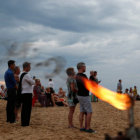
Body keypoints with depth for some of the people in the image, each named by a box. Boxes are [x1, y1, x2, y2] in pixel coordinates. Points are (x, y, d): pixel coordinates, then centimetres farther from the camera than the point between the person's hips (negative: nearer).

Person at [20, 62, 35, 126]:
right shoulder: (27, 75, -15)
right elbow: (33, 82, -11)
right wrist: (33, 80, 7)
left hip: (23, 93, 10)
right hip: (27, 93, -10)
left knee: (24, 108, 13)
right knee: (27, 108, -4)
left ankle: (23, 122, 19)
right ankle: (25, 123, -1)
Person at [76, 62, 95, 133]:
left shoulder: (77, 76, 10)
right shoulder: (83, 76, -22)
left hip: (80, 95, 9)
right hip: (84, 96, -9)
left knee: (82, 112, 11)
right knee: (89, 112, -4)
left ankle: (81, 127, 13)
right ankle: (88, 128, -2)